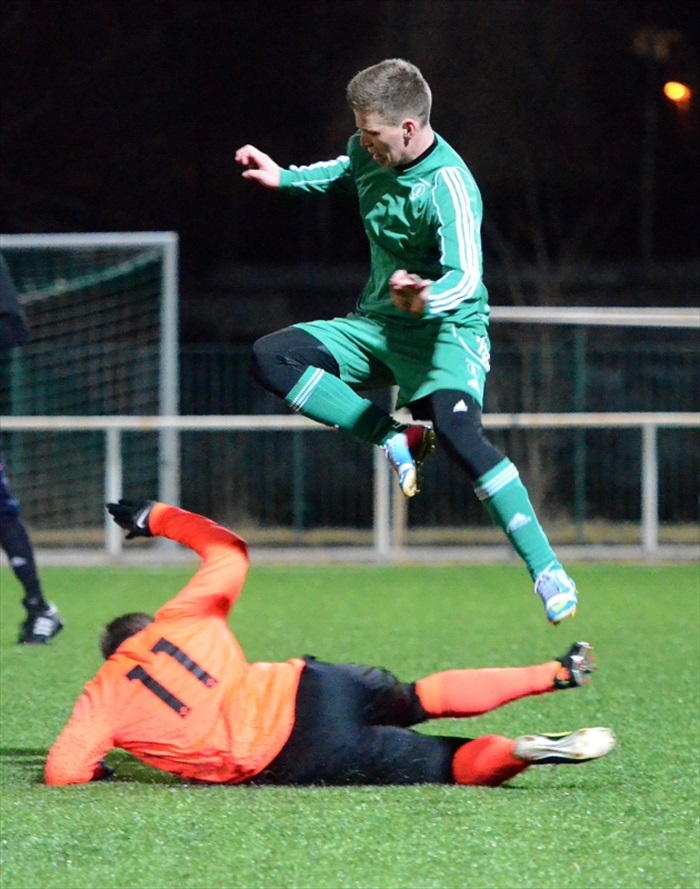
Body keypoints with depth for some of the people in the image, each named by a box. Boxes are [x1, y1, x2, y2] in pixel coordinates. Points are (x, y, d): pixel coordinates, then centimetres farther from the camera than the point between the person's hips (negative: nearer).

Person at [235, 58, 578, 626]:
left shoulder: (448, 188, -25)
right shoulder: (370, 155, -1)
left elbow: (464, 279, -37)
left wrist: (426, 299, -57)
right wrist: (284, 179, 17)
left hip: (446, 330, -8)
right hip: (376, 326, 8)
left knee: (458, 432, -33)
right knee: (270, 358, -11)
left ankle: (547, 571, -30)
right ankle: (393, 438, -9)